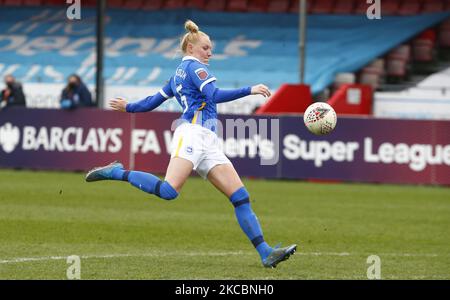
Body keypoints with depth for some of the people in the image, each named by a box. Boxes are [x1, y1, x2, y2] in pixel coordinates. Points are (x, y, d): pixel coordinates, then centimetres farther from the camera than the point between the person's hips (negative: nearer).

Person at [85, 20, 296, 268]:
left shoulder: (178, 74, 28)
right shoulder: (194, 66, 2)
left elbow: (153, 101, 33)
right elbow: (215, 95, -14)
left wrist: (128, 107, 50)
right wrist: (249, 91, -14)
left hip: (209, 144, 10)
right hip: (192, 134, -10)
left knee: (241, 197, -3)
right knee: (168, 191, -27)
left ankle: (266, 253, -10)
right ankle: (118, 173, -8)